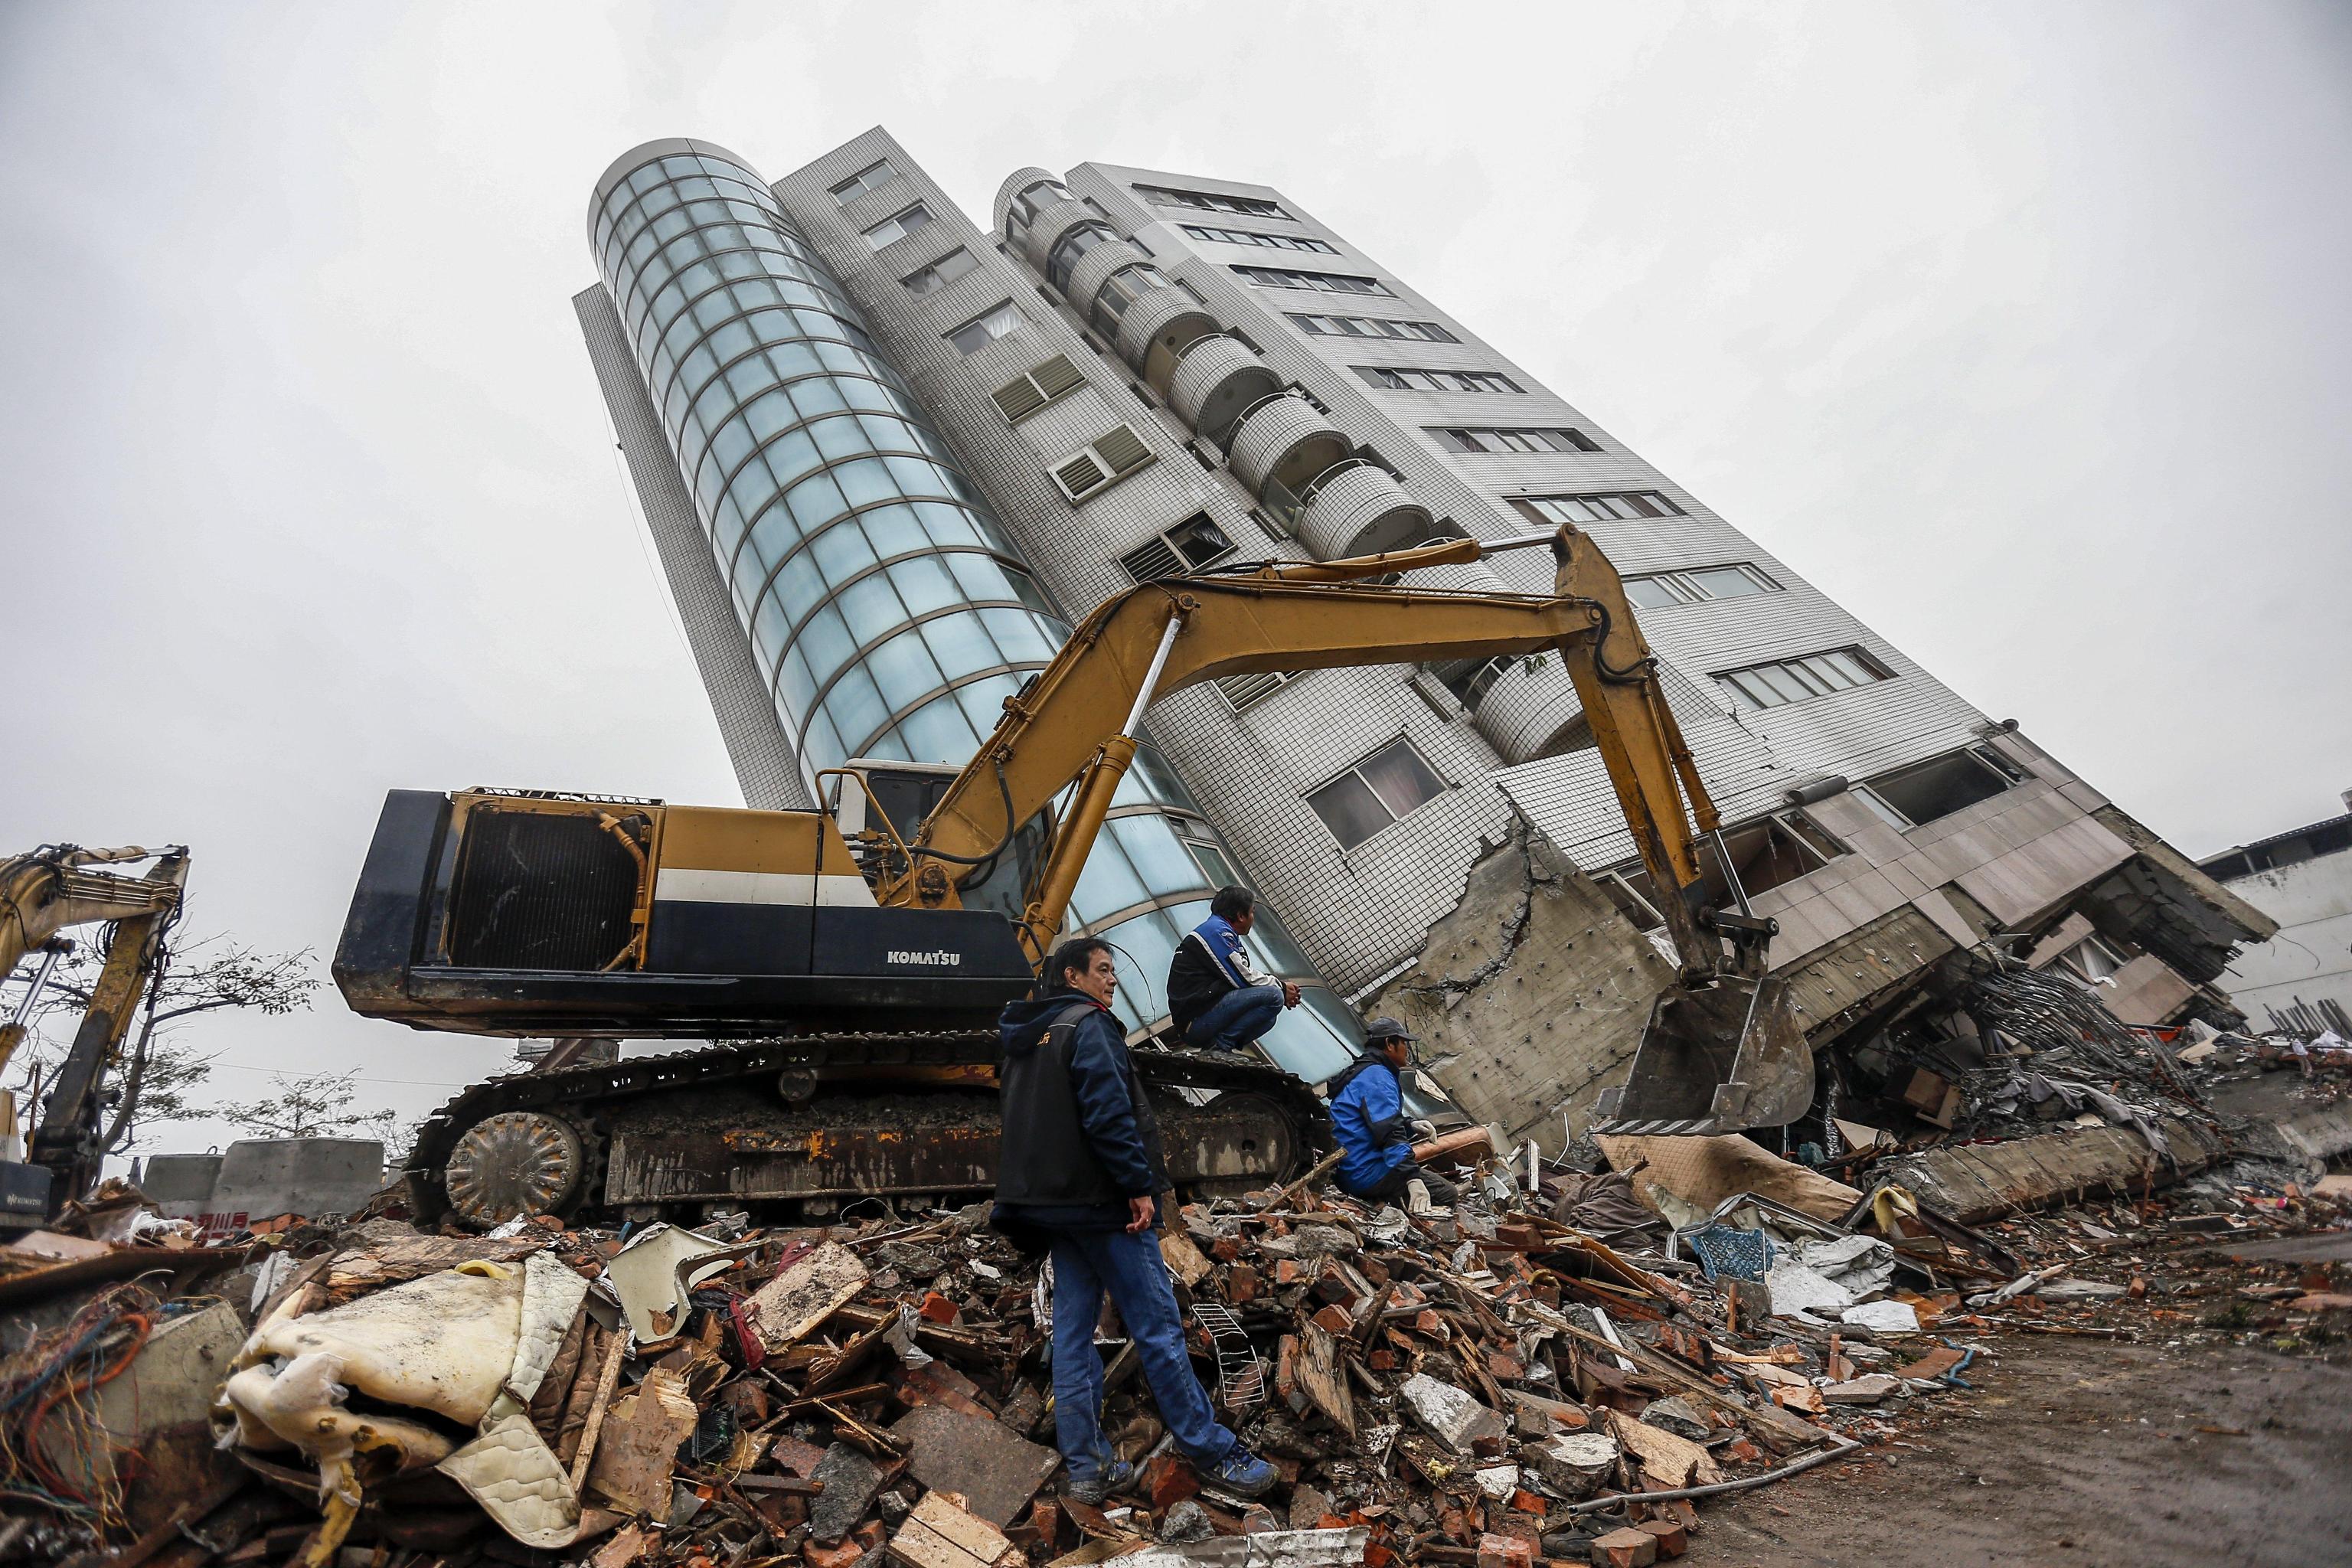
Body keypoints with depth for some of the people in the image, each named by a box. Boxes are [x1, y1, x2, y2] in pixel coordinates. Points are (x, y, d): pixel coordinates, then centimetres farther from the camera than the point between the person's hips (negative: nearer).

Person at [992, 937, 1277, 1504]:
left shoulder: (1025, 1039, 16)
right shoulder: (1088, 1026, -13)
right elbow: (1108, 1115, -21)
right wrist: (1139, 1186, -18)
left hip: (1055, 1202, 9)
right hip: (1102, 1200, -9)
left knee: (1072, 1329, 10)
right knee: (1158, 1325, -2)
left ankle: (1087, 1467, 16)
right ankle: (1212, 1454, 6)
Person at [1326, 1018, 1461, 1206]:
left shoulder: (1363, 1073, 21)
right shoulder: (1376, 1075, -13)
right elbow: (1389, 1132, -24)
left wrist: (1411, 1127, 14)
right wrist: (1413, 1178, -30)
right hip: (1369, 1174, -10)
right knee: (1448, 1194, -8)